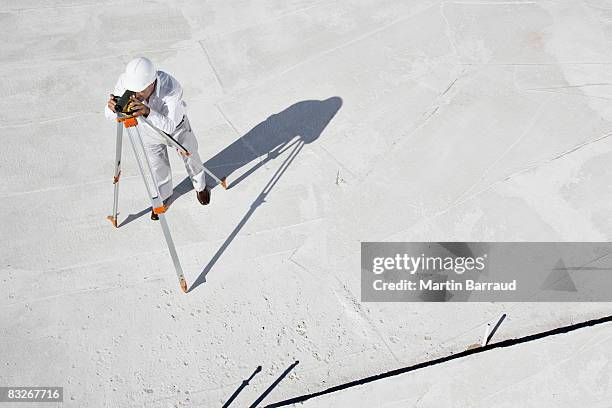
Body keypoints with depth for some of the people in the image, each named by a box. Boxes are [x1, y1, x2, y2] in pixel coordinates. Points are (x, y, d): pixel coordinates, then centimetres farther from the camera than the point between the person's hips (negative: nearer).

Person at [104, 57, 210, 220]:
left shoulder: (172, 87, -44)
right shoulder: (125, 80, -34)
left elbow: (169, 126, -45)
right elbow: (109, 114, -27)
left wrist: (147, 112, -63)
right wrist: (113, 107, -51)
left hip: (176, 126, -2)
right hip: (148, 130, 2)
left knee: (189, 156, 21)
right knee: (158, 166, 17)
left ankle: (200, 186, 52)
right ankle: (163, 196, 48)